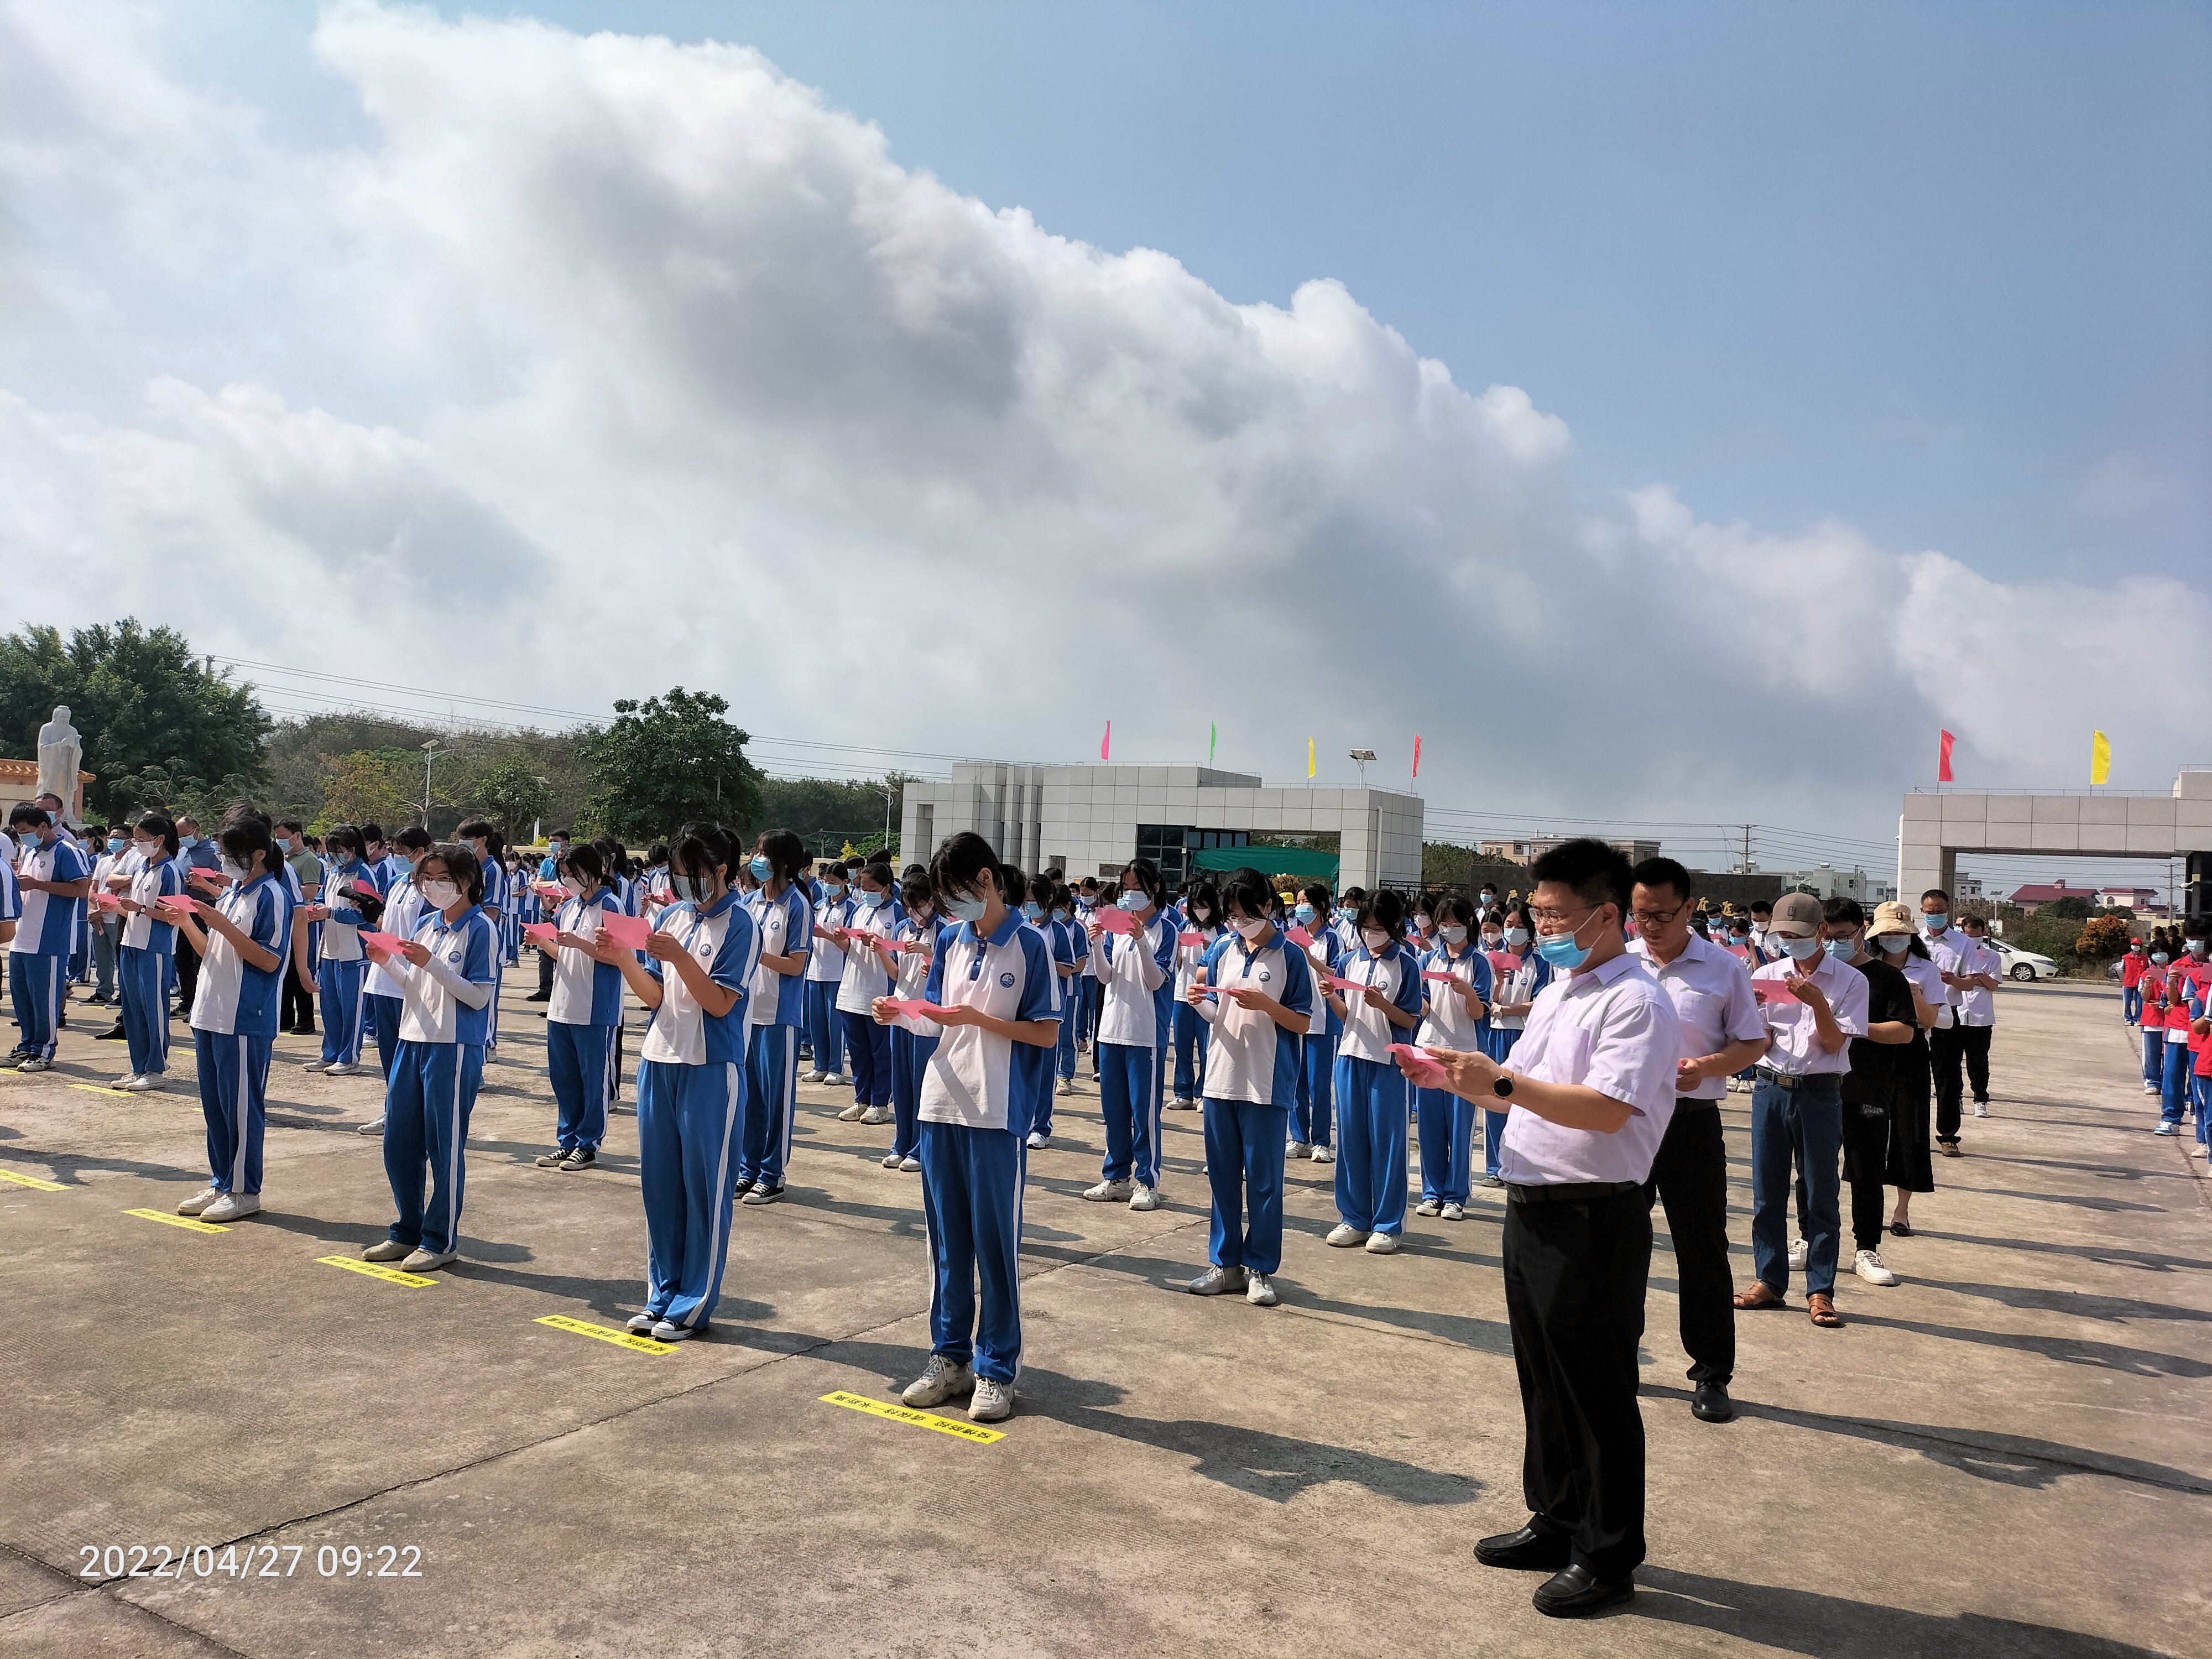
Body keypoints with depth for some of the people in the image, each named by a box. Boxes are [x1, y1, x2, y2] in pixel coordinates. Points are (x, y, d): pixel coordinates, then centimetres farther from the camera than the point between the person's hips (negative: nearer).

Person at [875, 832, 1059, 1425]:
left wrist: (979, 1019, -19)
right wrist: (903, 1014, -7)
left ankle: (996, 1369, 15)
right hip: (942, 1104, 5)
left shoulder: (1029, 946, -8)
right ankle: (950, 1357, 25)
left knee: (995, 1241, 4)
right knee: (946, 1237, 13)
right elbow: (939, 1016, 13)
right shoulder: (951, 938, 8)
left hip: (999, 1114, -5)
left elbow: (1047, 1033, -9)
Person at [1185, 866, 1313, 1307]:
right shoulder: (1222, 948, 6)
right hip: (1221, 1079, 4)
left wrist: (1264, 1004, -20)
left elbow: (1302, 1024, -4)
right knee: (1223, 1176, 11)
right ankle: (1225, 1263, 23)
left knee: (1263, 1180, 4)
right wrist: (1198, 1002, -9)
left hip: (1267, 1085, -4)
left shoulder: (1290, 956, -5)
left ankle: (1260, 1269, 15)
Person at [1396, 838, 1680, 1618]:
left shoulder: (1636, 1002, -16)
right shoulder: (1557, 990, 13)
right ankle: (1556, 1523, 36)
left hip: (1595, 1220, -9)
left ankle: (1607, 1557, 20)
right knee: (1542, 1378, 19)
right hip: (1531, 1205, 9)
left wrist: (1501, 1082, -30)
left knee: (1596, 1389, 4)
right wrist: (1455, 1077, 3)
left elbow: (1606, 1110, -27)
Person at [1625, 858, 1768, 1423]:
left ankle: (1712, 1375, 18)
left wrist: (1704, 1067, -17)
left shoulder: (1724, 969, -2)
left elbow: (1752, 1044, 1)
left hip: (1691, 1122, -2)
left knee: (1703, 1249, 5)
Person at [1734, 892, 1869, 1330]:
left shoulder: (1849, 981, -1)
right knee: (1767, 1193, 8)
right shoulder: (1766, 976, 6)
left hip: (1819, 1094, -3)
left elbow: (1833, 1042, -5)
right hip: (1770, 1090, 3)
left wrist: (1818, 1003, -21)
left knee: (1821, 1196, 3)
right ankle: (1769, 1282, 19)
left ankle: (1820, 1292, 11)